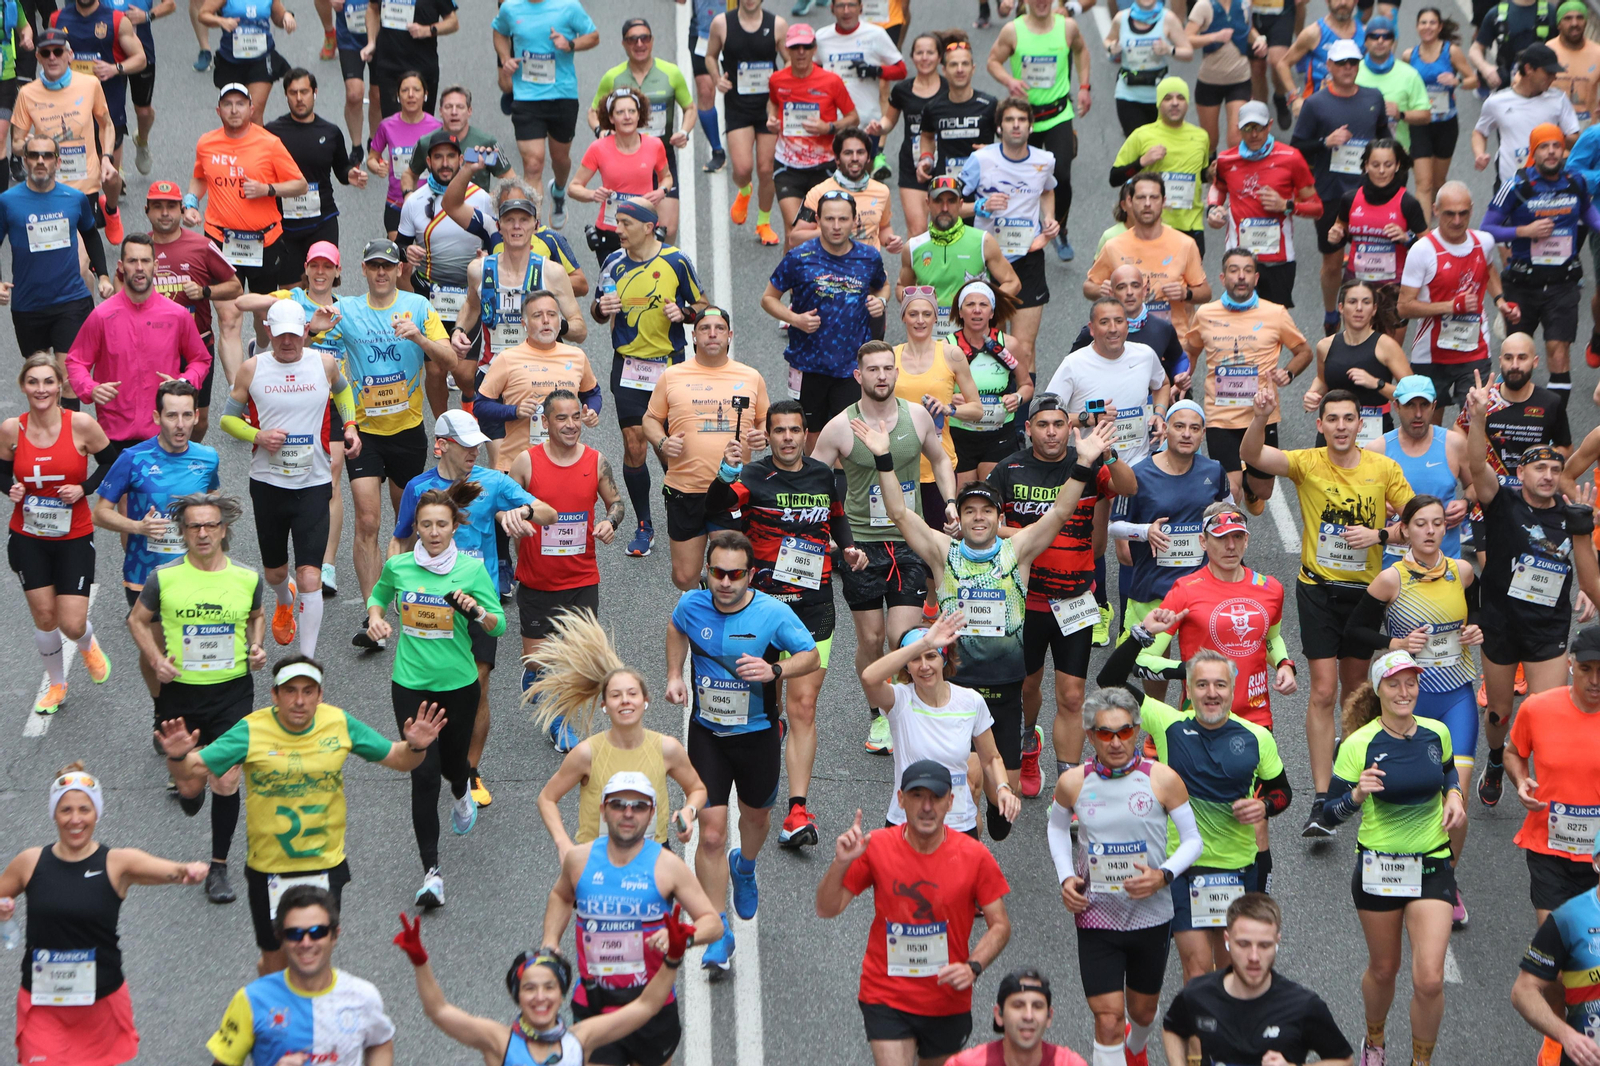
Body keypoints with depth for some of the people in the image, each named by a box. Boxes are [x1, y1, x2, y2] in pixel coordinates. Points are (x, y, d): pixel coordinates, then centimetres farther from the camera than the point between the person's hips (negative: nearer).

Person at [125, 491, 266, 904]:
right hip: (180, 691, 0)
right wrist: (155, 658, -7)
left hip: (233, 690, 0)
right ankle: (192, 787, 48)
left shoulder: (247, 578, -3)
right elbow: (138, 619, 8)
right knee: (190, 786, 8)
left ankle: (218, 867, 10)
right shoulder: (164, 578, -7)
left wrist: (256, 646, -1)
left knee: (226, 782, -6)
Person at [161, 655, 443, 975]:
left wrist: (415, 747, -20)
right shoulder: (252, 730, -14)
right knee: (277, 963, 7)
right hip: (269, 869, -2)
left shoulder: (340, 724, -7)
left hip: (327, 866, 2)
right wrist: (178, 758, -35)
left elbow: (399, 760, 2)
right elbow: (191, 771, -13)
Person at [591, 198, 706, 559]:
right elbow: (598, 313, 14)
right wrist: (601, 308, -9)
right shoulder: (613, 262, 4)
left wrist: (684, 312, -17)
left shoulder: (676, 262, -4)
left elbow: (703, 305, 5)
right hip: (627, 366, 2)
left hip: (669, 366, -2)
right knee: (634, 445, -3)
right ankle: (644, 526, 8)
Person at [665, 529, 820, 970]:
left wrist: (775, 670, -27)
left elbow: (812, 656, -8)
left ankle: (744, 868, 59)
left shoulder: (774, 614, -18)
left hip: (757, 734, 0)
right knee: (711, 833, -9)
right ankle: (718, 933, -1)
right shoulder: (692, 605, -10)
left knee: (755, 816, 22)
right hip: (707, 734, 0)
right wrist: (675, 675, 4)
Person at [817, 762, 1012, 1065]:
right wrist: (841, 864, -23)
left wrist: (973, 967, -18)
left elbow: (1000, 925, -1)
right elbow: (827, 909, -5)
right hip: (886, 997, -1)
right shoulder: (876, 847, -7)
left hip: (948, 1003, 1)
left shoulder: (974, 856, -7)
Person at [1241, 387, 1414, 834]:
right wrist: (1261, 419, -41)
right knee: (1323, 691, -9)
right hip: (1318, 588, -2)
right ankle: (1321, 799, -9)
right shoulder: (1308, 463, -7)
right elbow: (1251, 455, -22)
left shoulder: (1384, 468, -2)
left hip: (1365, 590, 2)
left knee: (1355, 688, 15)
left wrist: (1379, 535, -15)